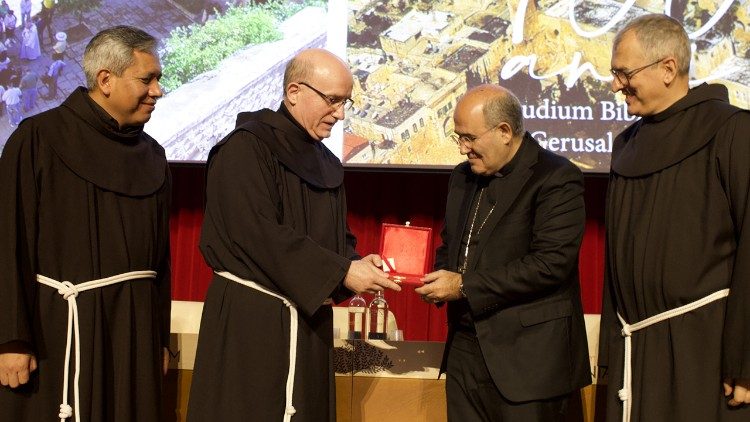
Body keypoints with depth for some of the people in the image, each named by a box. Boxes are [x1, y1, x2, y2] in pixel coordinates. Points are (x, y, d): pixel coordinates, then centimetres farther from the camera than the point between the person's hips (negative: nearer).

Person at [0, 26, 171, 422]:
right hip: (58, 326, -5)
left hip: (133, 327, 5)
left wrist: (160, 337, 12)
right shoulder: (39, 139, -8)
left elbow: (160, 252, 12)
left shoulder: (151, 155, 9)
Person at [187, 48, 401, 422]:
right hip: (251, 319, -7)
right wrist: (342, 272, -21)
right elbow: (259, 234, -22)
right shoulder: (246, 148, -12)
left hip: (309, 317, 8)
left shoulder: (327, 163, 12)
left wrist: (357, 264, -8)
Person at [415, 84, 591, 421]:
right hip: (465, 350, 7)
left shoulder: (557, 178, -11)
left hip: (527, 360, -7)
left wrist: (465, 286, -18)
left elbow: (552, 263, -20)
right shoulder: (463, 177, 15)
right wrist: (440, 277, 0)